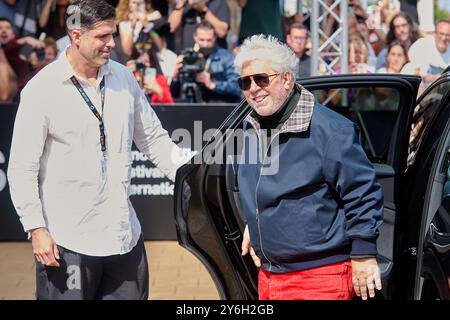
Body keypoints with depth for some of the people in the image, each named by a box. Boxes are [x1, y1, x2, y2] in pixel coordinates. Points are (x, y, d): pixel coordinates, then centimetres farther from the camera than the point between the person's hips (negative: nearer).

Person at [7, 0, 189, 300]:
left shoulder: (124, 78, 6)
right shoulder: (41, 90, -10)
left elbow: (155, 139, 14)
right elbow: (22, 170, -8)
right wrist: (37, 229, -14)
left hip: (125, 234, 5)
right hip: (67, 241, -5)